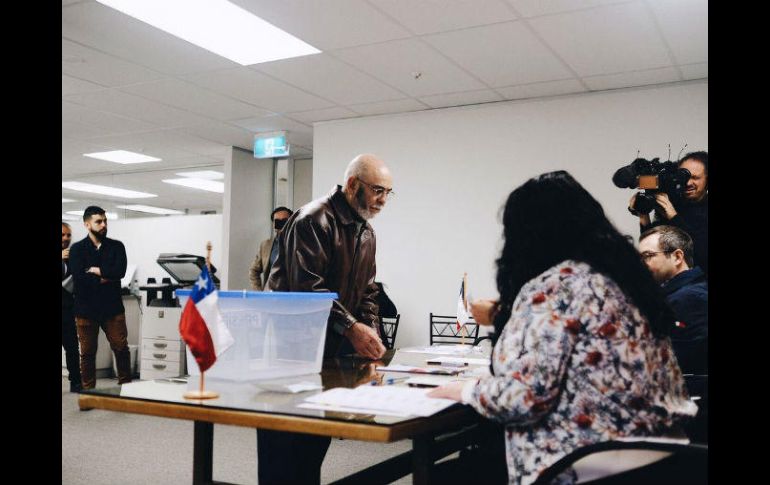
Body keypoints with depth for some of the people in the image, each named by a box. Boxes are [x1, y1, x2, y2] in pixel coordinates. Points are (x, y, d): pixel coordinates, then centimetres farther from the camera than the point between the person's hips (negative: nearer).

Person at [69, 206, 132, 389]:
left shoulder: (116, 246, 6)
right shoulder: (77, 249, 3)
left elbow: (120, 271, -11)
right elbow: (79, 278, -13)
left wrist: (94, 270, -8)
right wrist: (105, 277, -9)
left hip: (112, 307, 1)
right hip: (86, 309, -1)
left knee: (121, 348, 1)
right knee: (87, 353, 7)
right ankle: (88, 392, 18)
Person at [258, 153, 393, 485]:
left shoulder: (366, 233, 11)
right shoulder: (313, 220, -17)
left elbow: (367, 291, 13)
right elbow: (308, 286, -26)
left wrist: (371, 335, -3)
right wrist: (351, 327, -30)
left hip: (333, 346, 8)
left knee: (319, 435, 14)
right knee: (283, 439, 0)